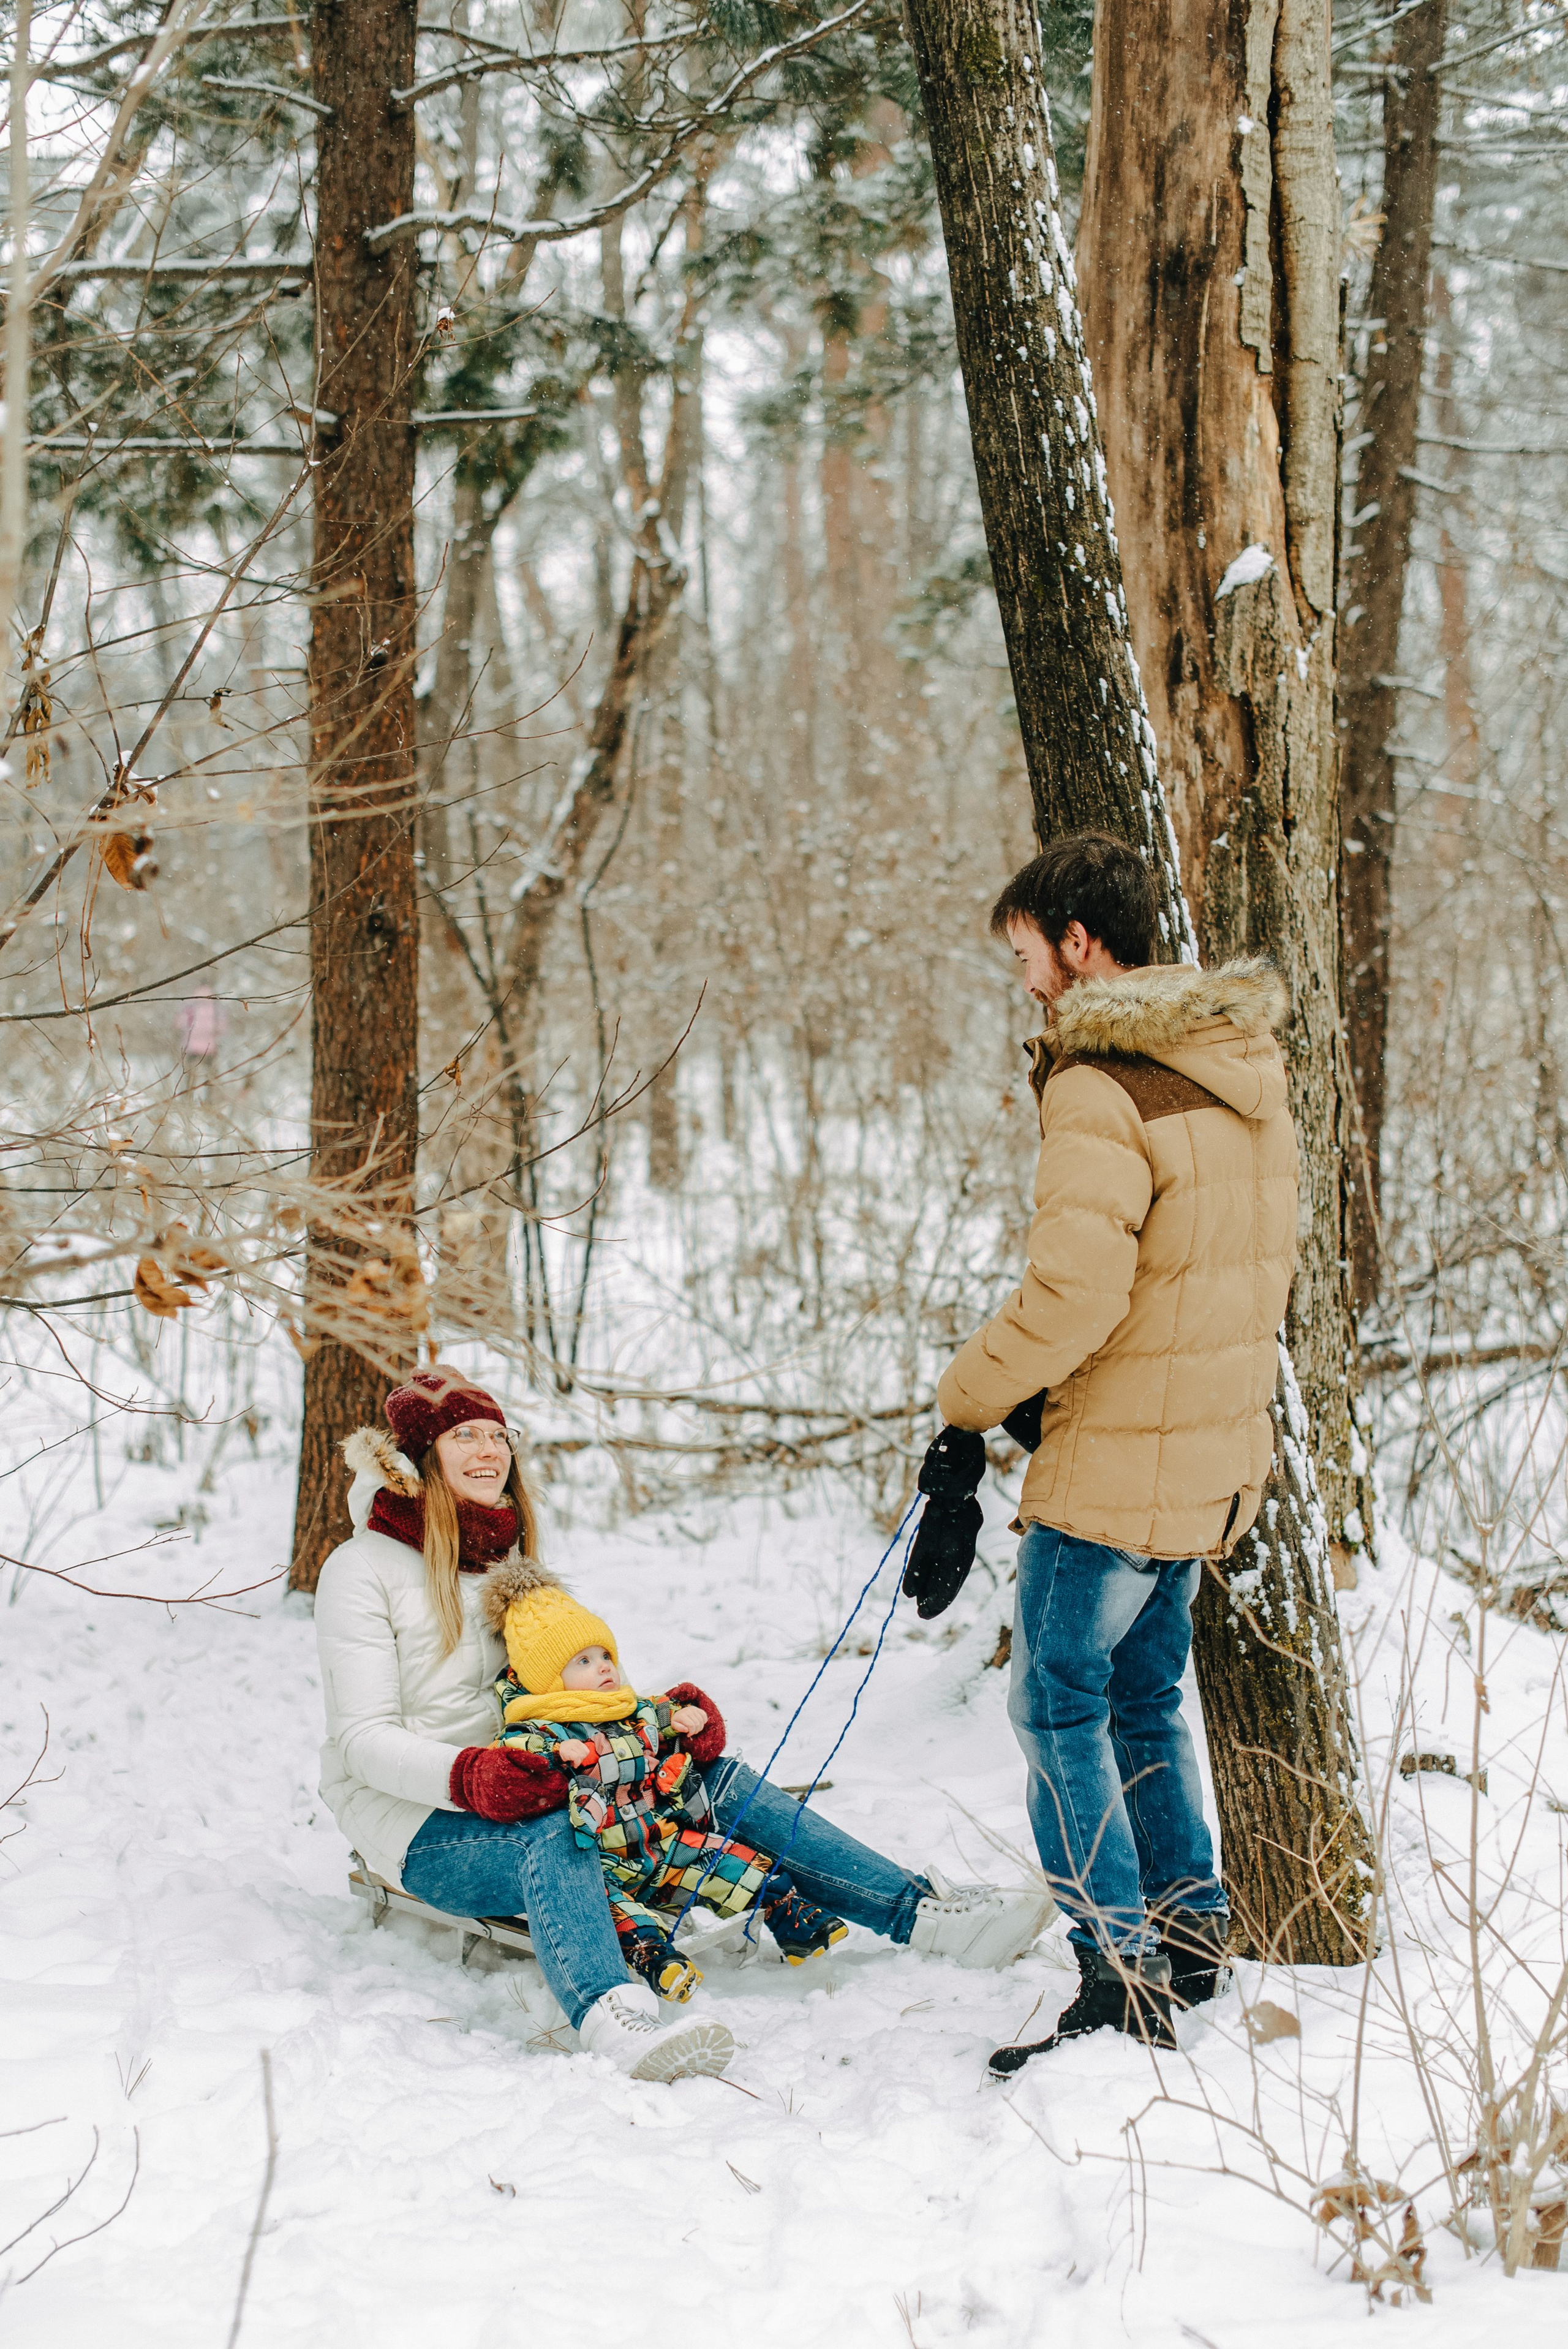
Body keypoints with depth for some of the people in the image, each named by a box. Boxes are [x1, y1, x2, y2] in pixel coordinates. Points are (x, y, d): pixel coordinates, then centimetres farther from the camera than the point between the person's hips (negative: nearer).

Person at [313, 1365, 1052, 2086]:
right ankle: (610, 2017, -70)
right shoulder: (362, 1570, -6)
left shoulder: (510, 1553, 16)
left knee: (716, 1781, -11)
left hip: (525, 1781, 7)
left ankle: (921, 1910, -19)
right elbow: (365, 1738, -14)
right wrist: (467, 1777, -33)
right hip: (419, 1821, -7)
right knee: (552, 1836, -40)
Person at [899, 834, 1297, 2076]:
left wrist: (967, 1398, -8)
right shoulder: (1247, 1066, 9)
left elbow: (1072, 1299, -24)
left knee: (1061, 1708, 0)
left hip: (1114, 1460, -9)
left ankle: (1123, 1983, 0)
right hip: (1216, 1448, 9)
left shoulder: (1101, 1092, -20)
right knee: (1145, 1693, 21)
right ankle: (1191, 1930, 29)